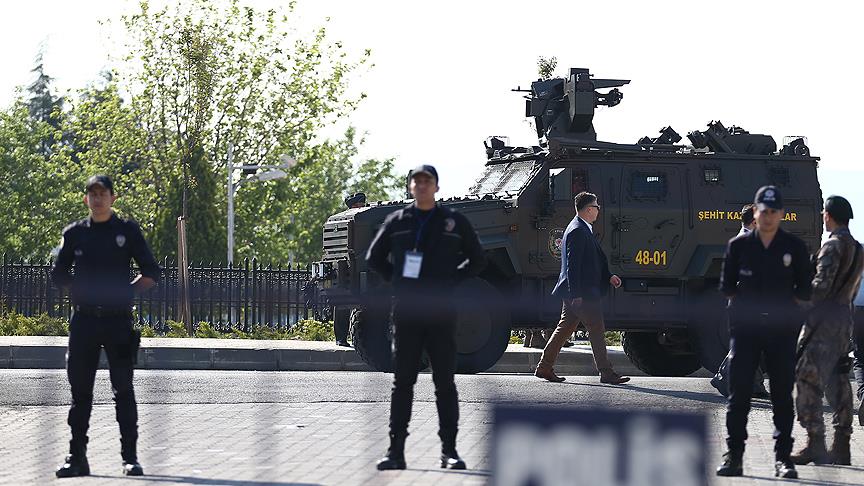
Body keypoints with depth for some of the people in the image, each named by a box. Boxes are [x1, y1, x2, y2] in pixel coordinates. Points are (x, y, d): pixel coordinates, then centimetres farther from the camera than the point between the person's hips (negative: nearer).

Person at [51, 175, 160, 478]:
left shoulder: (127, 231, 3)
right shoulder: (74, 233, 9)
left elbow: (151, 273, 5)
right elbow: (58, 274, 15)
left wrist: (125, 291, -3)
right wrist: (80, 290, 4)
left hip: (118, 319, -2)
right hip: (83, 319, 2)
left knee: (123, 390, -1)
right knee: (80, 390, 4)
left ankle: (130, 457, 3)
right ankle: (77, 457, 9)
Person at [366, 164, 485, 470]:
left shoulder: (454, 222, 6)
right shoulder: (396, 221, 8)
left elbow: (477, 260, 13)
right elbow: (375, 258, 18)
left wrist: (451, 281, 1)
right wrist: (396, 281, 5)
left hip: (440, 313, -1)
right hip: (405, 312, 1)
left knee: (445, 382, 1)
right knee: (402, 382, 1)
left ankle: (449, 451, 6)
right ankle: (396, 451, 3)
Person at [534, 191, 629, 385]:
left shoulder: (582, 229, 16)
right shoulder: (578, 231, -16)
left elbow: (593, 260, 23)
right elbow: (572, 265, -21)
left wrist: (608, 276, 16)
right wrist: (576, 294, -23)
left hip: (577, 293, 11)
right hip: (582, 292, -11)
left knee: (564, 329, 13)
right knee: (597, 330, -5)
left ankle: (544, 367, 17)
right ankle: (606, 373, -2)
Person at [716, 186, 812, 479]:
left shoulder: (795, 247, 4)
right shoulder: (739, 245, 5)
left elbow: (804, 292, 7)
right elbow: (727, 287, 9)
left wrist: (784, 307, 1)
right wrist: (748, 304, 3)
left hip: (782, 329, 0)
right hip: (745, 328, 0)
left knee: (782, 395, 2)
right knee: (738, 394, -2)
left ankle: (783, 459, 6)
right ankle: (733, 457, 3)